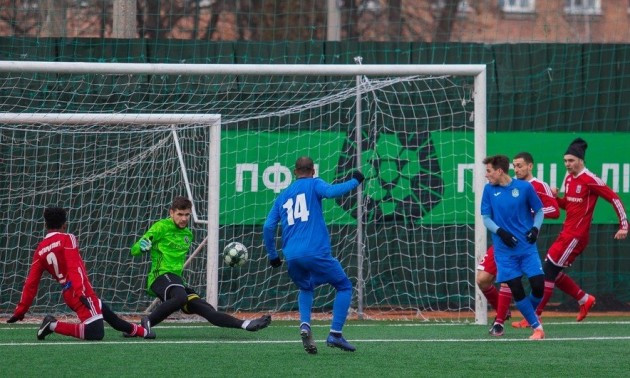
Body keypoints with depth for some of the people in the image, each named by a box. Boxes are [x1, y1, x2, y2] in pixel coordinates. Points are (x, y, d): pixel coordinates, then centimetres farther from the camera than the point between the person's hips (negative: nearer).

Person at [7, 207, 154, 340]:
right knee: (95, 333, -16)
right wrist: (81, 292, -26)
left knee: (107, 312, 24)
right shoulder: (67, 239, -3)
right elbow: (74, 267, -18)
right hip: (81, 291, -8)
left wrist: (20, 311, 8)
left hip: (67, 295, 8)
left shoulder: (40, 251, 12)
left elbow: (31, 283, 7)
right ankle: (54, 325, -15)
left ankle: (139, 331, 32)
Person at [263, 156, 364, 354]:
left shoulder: (282, 196, 21)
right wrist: (354, 182, -4)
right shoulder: (313, 184, 7)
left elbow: (268, 227, 16)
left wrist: (272, 255, 25)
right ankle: (335, 334, -2)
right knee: (344, 286, 13)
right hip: (316, 252, -5)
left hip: (292, 256, 5)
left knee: (305, 289, 30)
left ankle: (305, 325, 1)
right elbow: (330, 191, -15)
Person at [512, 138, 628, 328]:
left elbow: (614, 198, -12)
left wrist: (624, 225, -13)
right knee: (552, 272, 9)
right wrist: (555, 197, 2)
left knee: (548, 271, -10)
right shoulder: (569, 178, 12)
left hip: (576, 235, -9)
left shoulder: (589, 180, -13)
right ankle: (585, 299, 23)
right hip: (566, 232, 9)